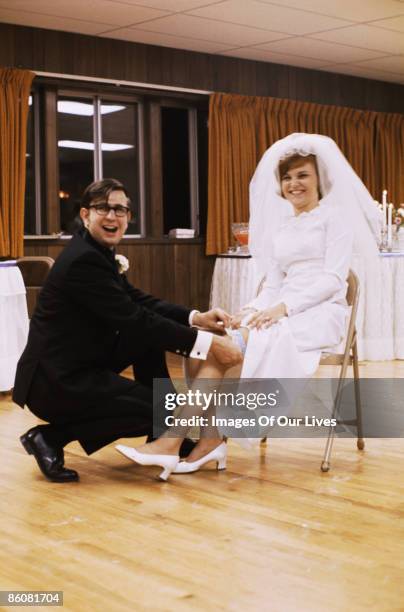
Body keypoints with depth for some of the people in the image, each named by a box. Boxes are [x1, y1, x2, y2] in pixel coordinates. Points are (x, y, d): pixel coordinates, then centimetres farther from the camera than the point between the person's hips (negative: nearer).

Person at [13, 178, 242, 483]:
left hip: (79, 366, 10)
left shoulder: (99, 253, 9)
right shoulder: (83, 259, -21)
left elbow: (141, 302, 10)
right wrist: (208, 342, -23)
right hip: (55, 381, -10)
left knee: (152, 335, 8)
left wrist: (196, 317, -6)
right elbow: (133, 319, -24)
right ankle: (51, 437, -2)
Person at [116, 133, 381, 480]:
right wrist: (254, 308, -6)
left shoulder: (335, 214, 1)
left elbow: (334, 278, -9)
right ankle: (176, 436, -30)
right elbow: (274, 283, 16)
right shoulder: (280, 224, 19)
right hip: (285, 309, 6)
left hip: (323, 310, -6)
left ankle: (212, 440, -28)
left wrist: (283, 307, -21)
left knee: (252, 340, -30)